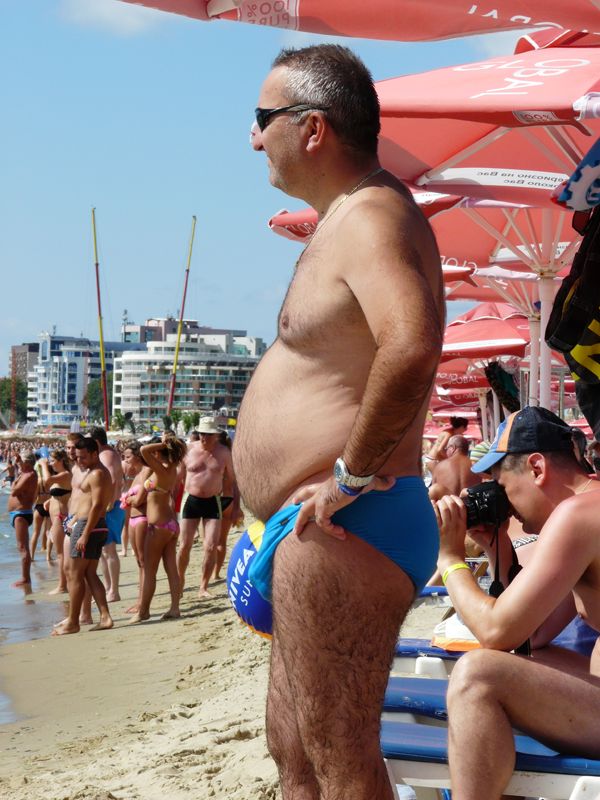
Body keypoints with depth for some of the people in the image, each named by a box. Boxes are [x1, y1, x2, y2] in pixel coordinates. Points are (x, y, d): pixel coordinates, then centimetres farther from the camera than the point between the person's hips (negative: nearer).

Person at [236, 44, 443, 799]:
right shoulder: (344, 221, 19)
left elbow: (412, 346, -34)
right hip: (315, 533, 11)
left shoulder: (371, 215, -15)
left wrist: (350, 475, -26)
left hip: (342, 527, -11)